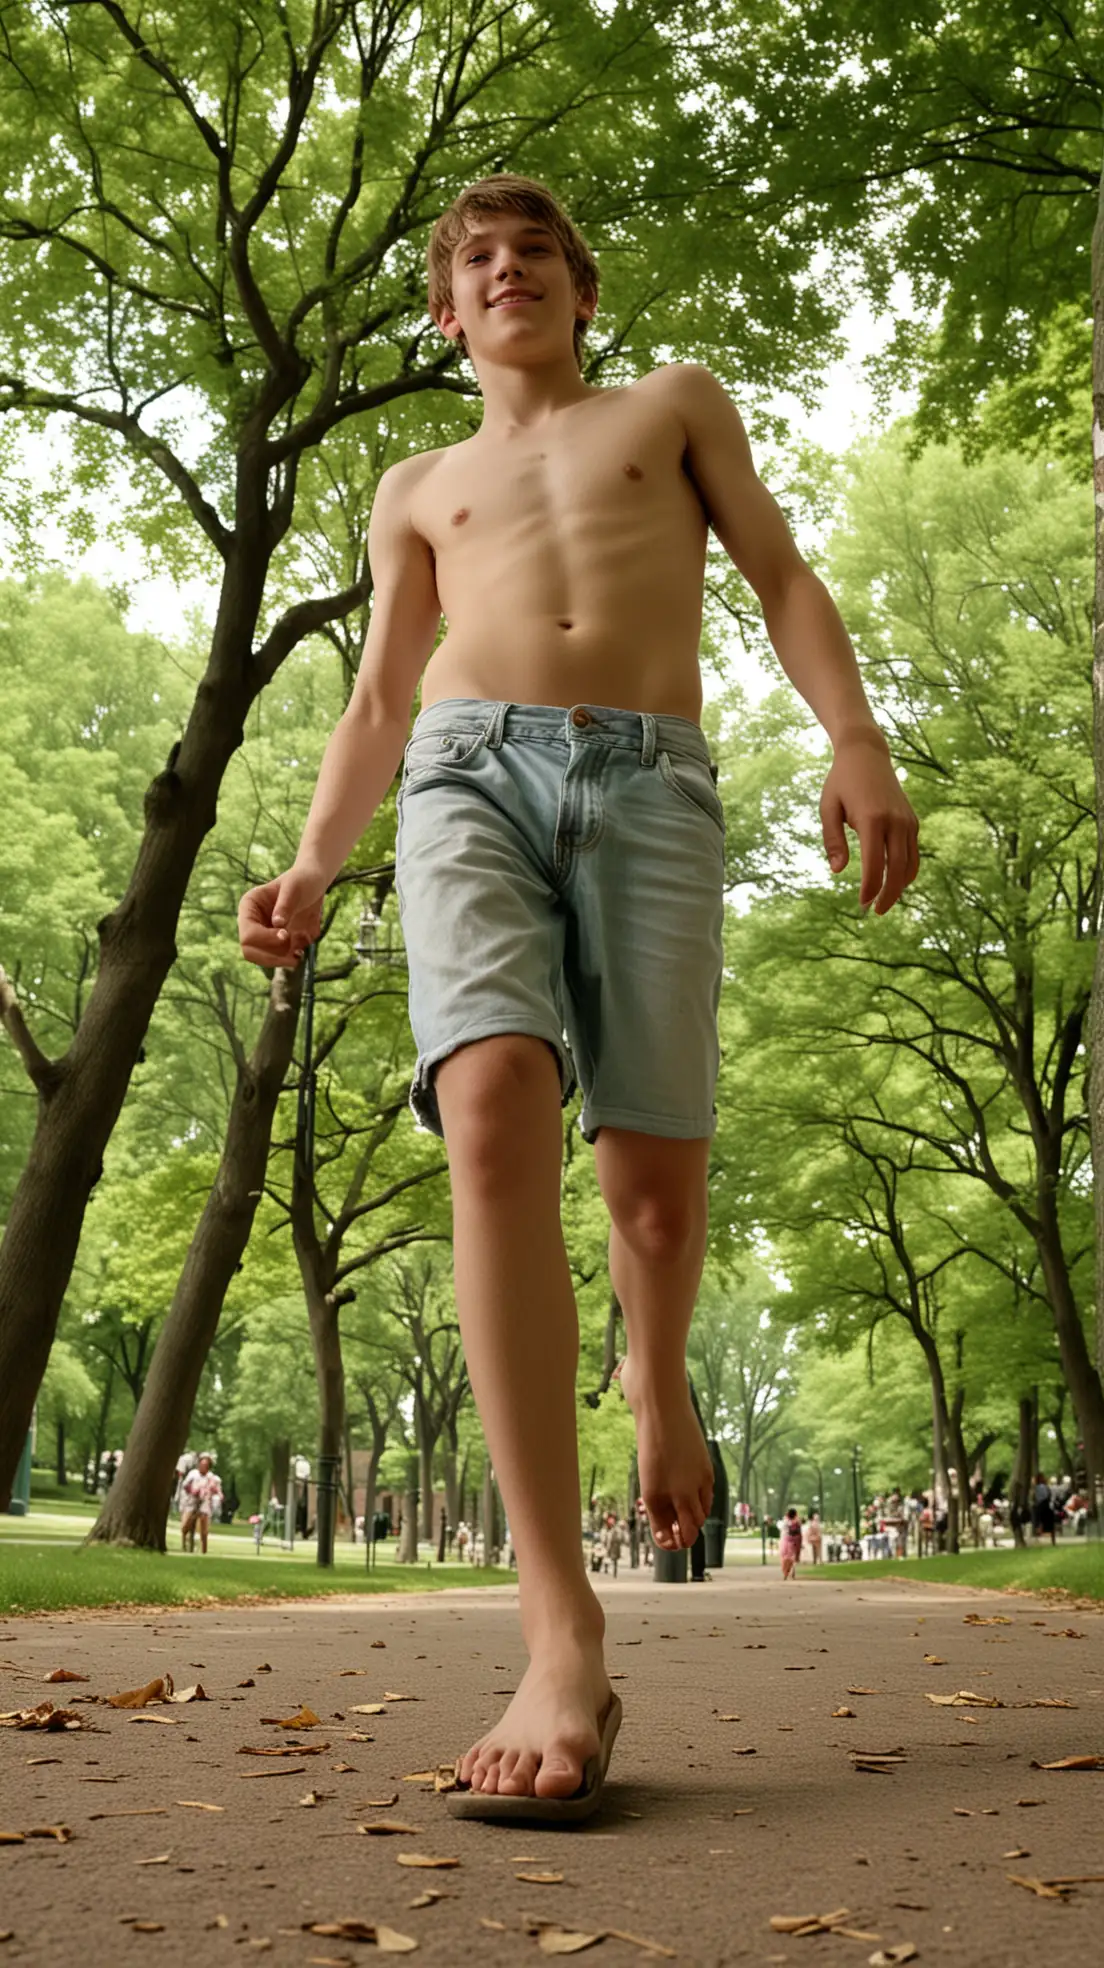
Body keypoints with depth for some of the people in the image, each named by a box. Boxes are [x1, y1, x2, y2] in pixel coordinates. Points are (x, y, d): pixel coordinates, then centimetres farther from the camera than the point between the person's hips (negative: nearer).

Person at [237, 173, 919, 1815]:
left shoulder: (677, 403, 26)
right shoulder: (419, 489, 30)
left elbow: (783, 577, 15)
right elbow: (377, 703, 26)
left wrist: (855, 735, -4)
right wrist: (311, 869, 8)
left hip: (651, 787, 0)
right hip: (471, 772, 1)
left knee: (655, 1181, -9)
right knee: (494, 1116, -27)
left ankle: (656, 1381, 32)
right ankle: (565, 1640, -33)